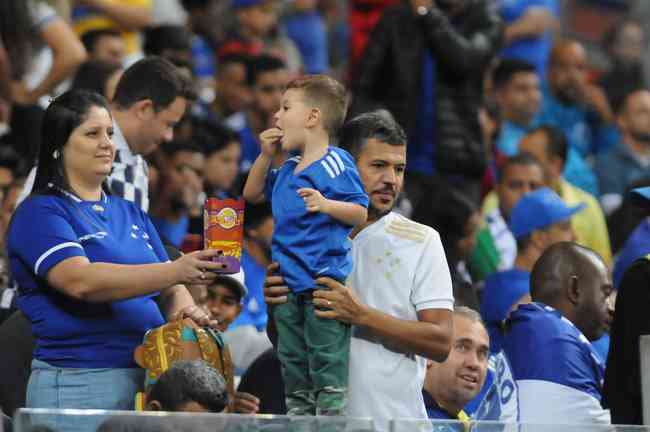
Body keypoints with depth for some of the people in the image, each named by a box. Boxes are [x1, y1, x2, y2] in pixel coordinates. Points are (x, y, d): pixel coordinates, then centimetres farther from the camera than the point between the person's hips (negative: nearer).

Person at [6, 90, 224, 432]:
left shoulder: (130, 214, 18)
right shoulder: (39, 214, -5)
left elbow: (169, 291, 16)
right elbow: (82, 281, -21)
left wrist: (184, 310, -10)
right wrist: (176, 271, -29)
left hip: (151, 378, 6)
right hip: (81, 384, -6)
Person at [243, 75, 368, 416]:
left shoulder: (335, 164, -10)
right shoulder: (288, 170, 15)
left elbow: (361, 213, -14)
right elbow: (252, 194, 29)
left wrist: (326, 205, -31)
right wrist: (266, 156, 15)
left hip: (324, 283, -9)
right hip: (289, 287, 9)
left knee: (328, 374, -8)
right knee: (294, 372, 14)